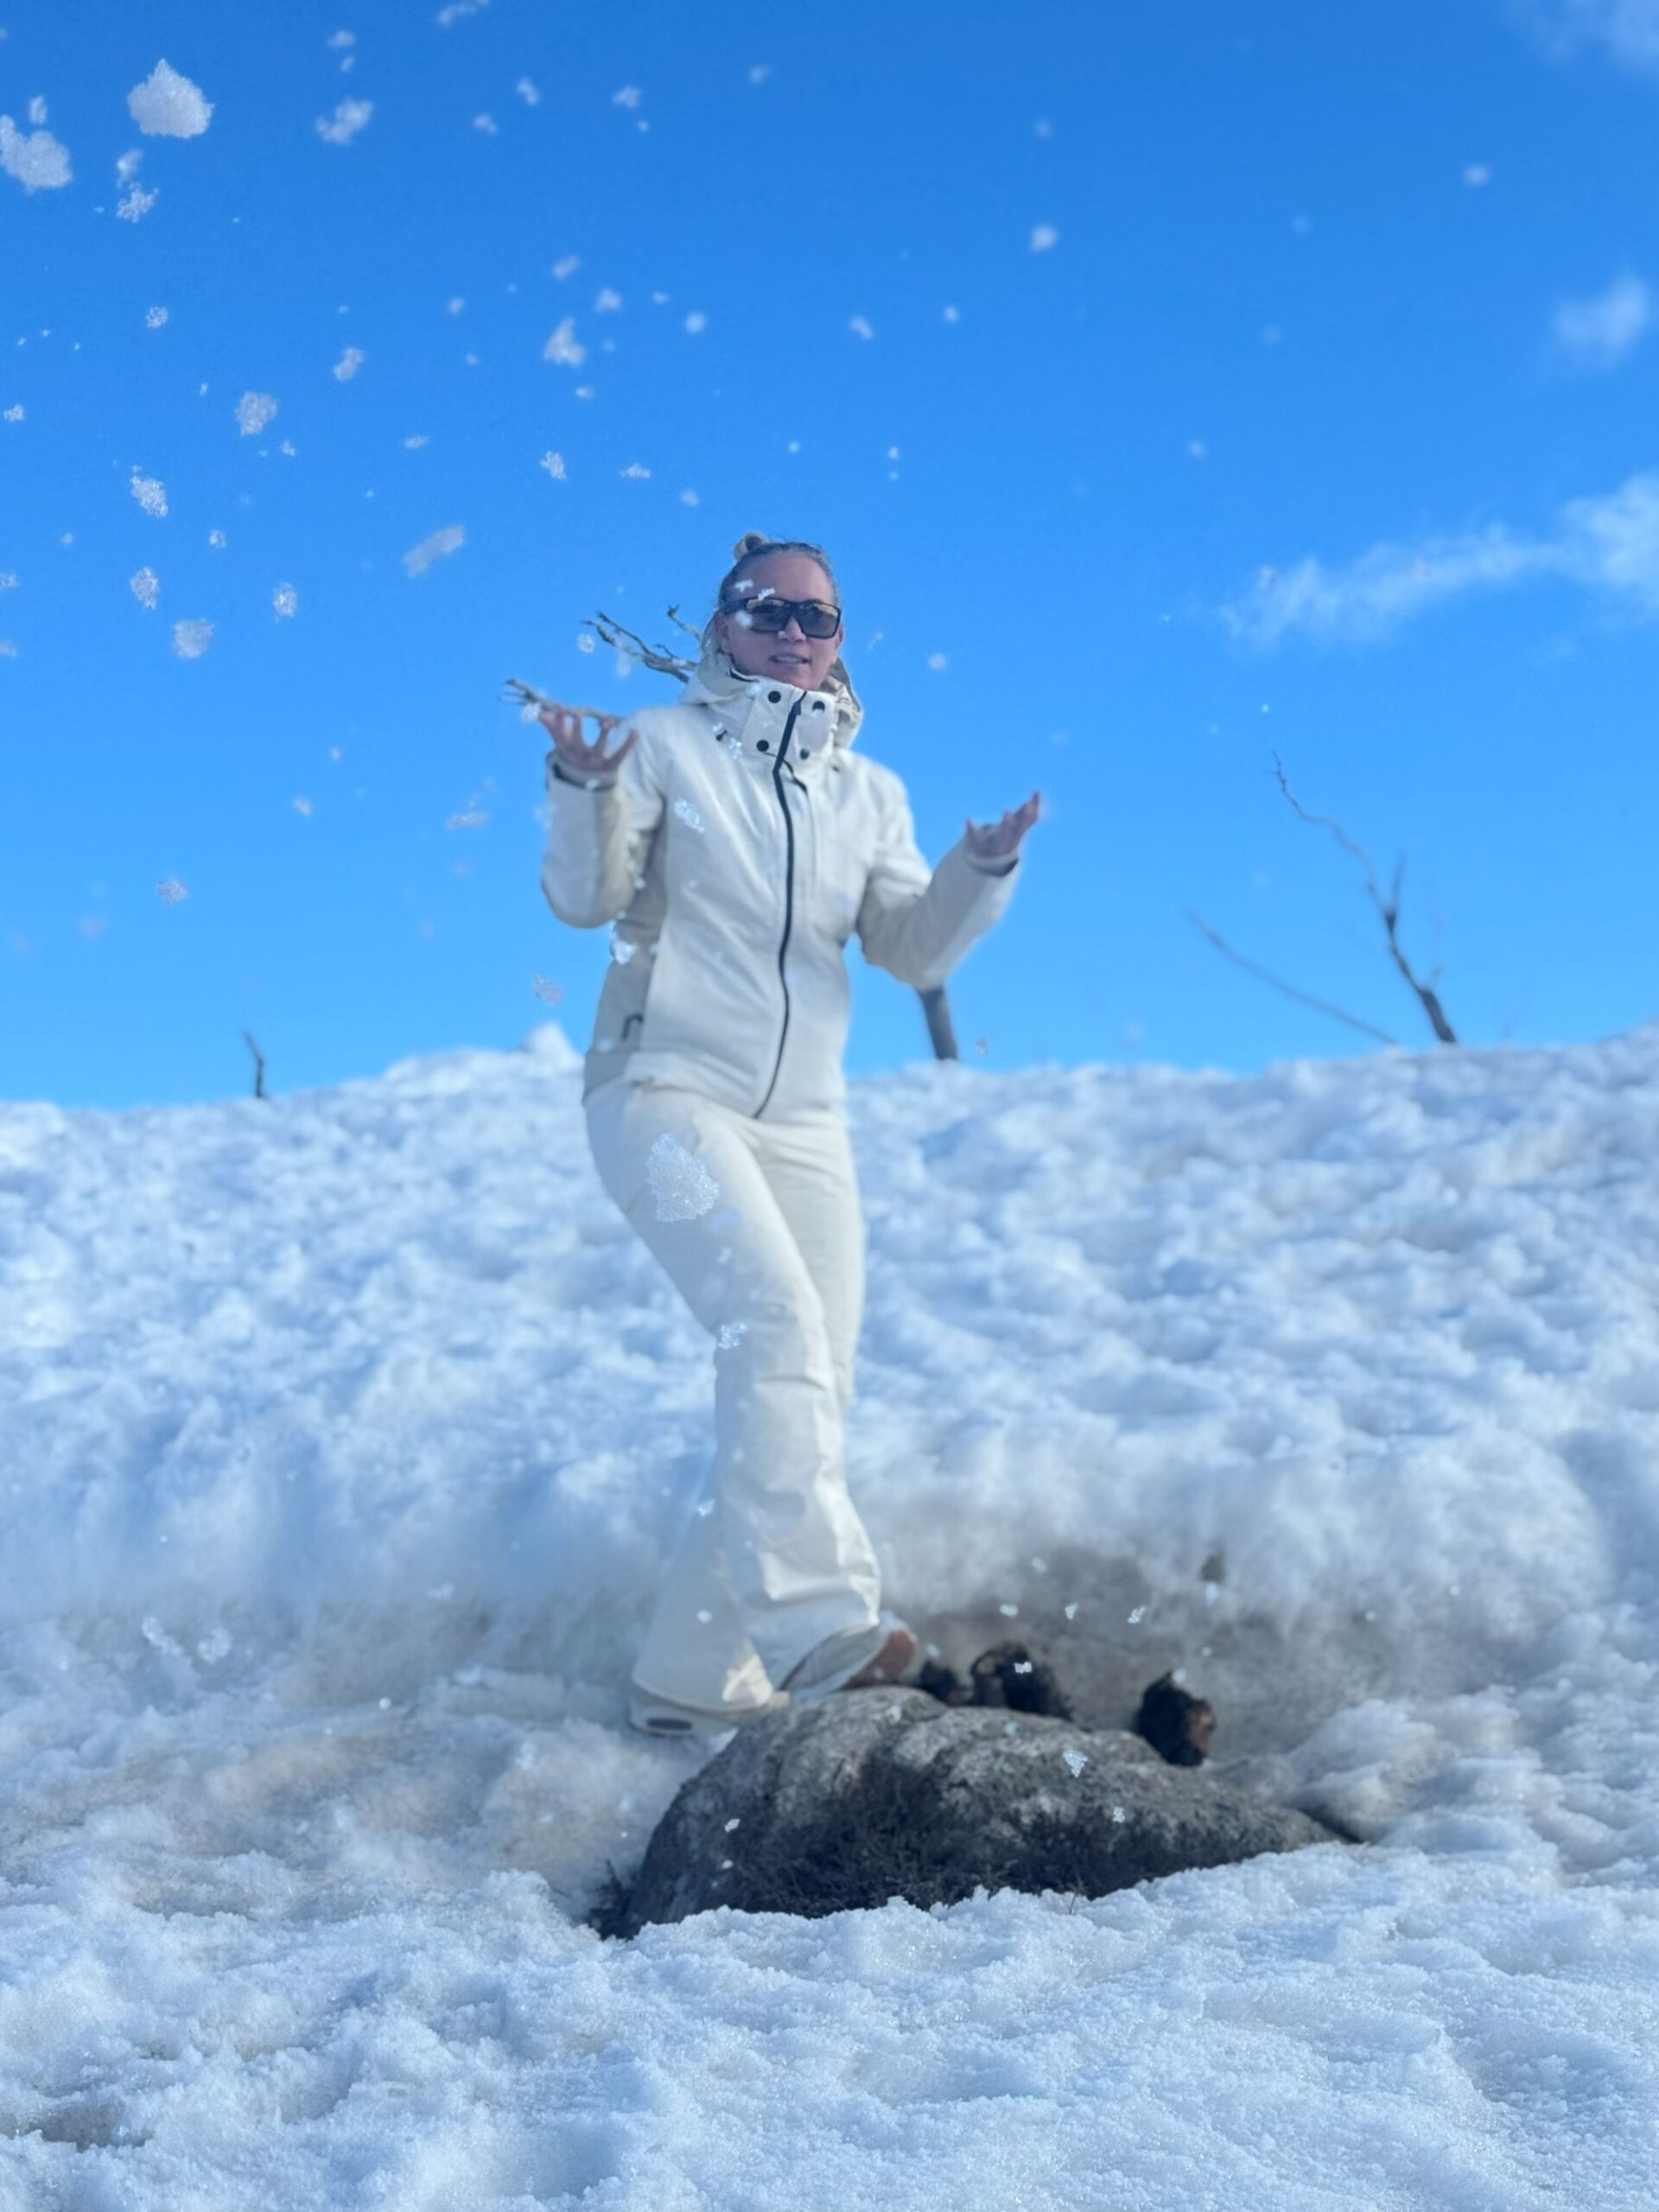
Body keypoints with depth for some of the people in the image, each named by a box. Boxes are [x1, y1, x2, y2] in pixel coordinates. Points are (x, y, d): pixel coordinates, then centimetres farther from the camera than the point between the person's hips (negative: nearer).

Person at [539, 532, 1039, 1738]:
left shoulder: (869, 791, 15)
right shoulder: (667, 742, 3)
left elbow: (914, 950, 8)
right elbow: (588, 900, -5)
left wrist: (984, 867, -9)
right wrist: (586, 790, -23)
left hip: (803, 1120, 6)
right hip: (667, 1090, -5)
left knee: (811, 1397, 0)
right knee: (781, 1327, -27)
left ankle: (698, 1676, 7)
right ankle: (816, 1610, -32)